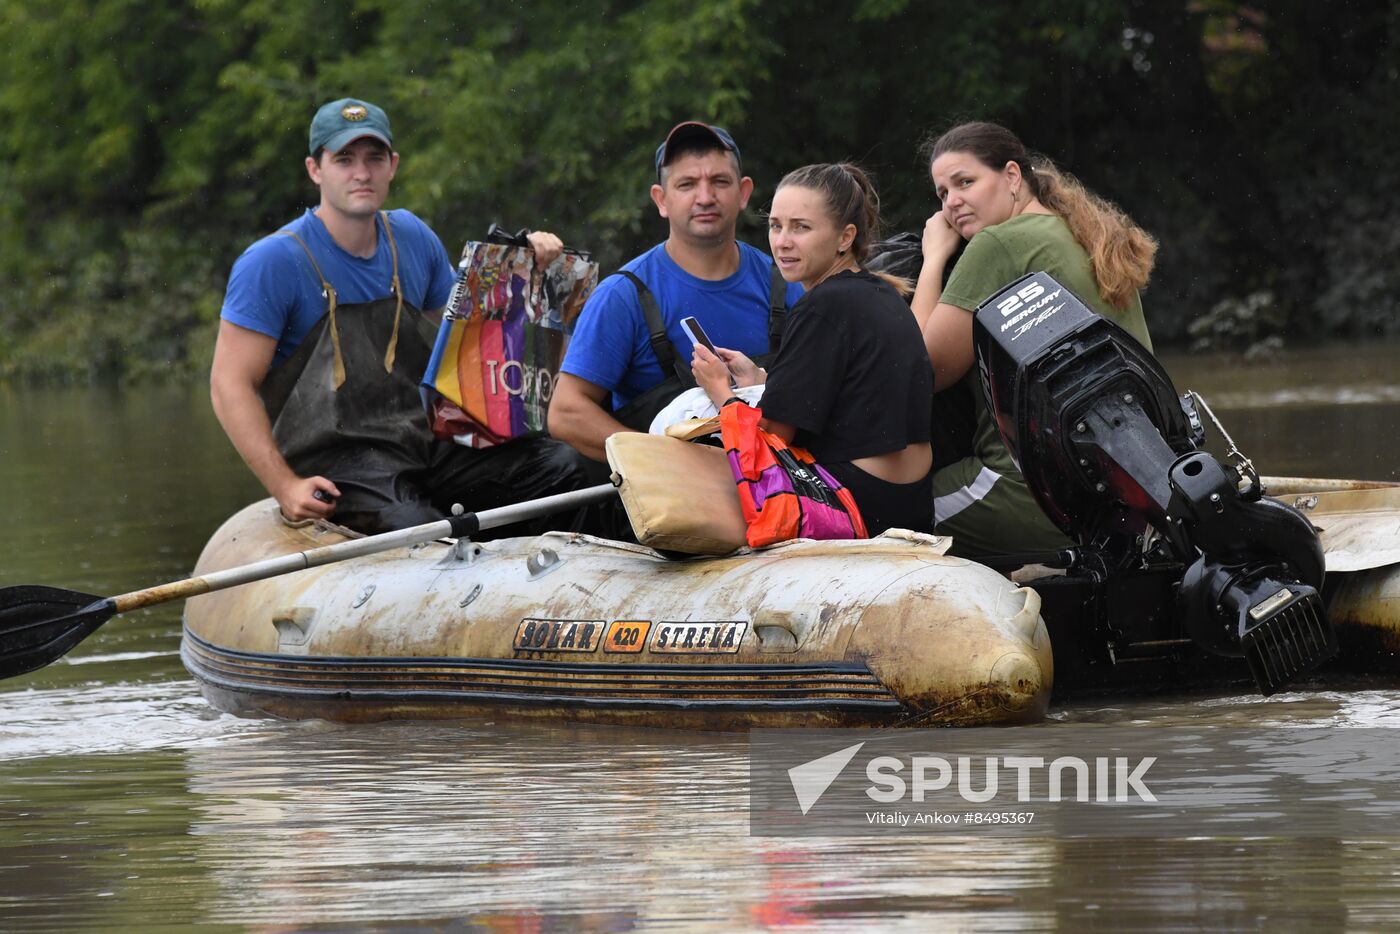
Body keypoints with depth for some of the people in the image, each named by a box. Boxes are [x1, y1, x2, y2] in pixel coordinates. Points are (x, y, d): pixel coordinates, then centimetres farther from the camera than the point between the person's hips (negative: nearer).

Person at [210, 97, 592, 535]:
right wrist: (285, 486, -19)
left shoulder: (412, 238, 13)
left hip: (426, 445, 6)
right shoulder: (273, 261, -7)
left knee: (563, 466, -14)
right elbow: (231, 384, -9)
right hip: (336, 465, -6)